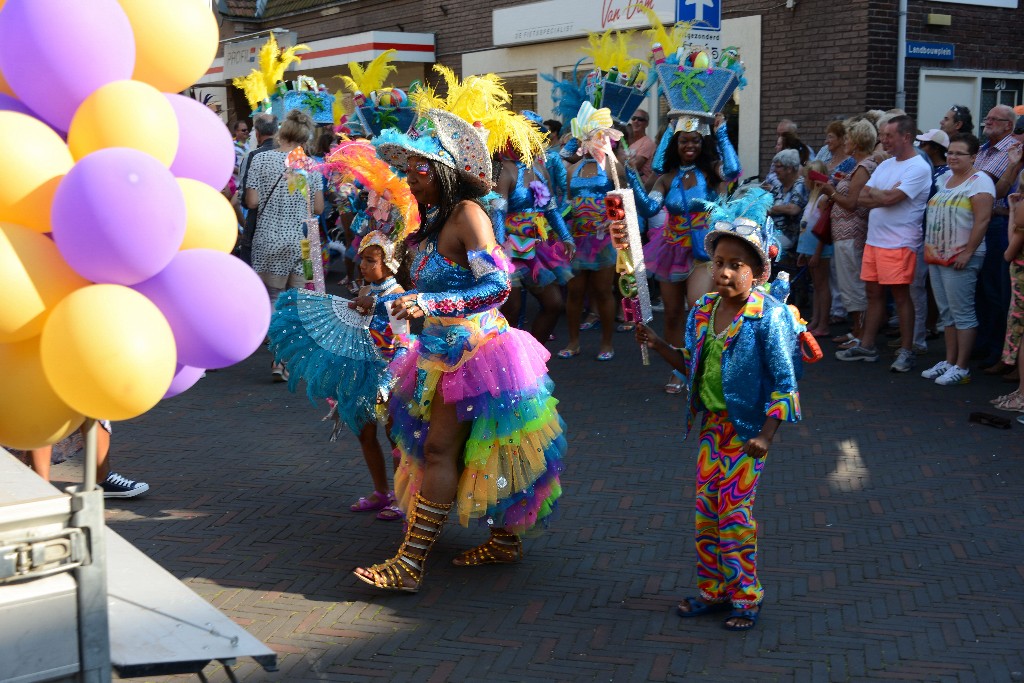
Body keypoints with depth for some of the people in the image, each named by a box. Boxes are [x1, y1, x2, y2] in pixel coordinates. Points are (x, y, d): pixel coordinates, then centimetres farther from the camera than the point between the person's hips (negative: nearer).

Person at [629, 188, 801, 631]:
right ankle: (713, 589, 27)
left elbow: (784, 383, -16)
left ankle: (746, 596, 18)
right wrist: (659, 347, 2)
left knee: (735, 516, 1)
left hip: (746, 431, -6)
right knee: (706, 513, 12)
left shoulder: (768, 317, -17)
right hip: (711, 427, 6)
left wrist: (766, 436, -22)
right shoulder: (703, 312, 3)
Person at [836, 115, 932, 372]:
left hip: (899, 243, -8)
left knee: (900, 294, -3)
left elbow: (891, 198, -21)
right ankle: (866, 346, 20)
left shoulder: (919, 168, -11)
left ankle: (906, 351, 5)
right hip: (873, 240, 8)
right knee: (873, 292, 12)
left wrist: (873, 192, -2)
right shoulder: (885, 165, 14)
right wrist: (884, 195, -11)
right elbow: (861, 199, 7)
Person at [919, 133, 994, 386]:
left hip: (960, 259, -8)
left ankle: (961, 368, 0)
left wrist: (968, 252, -20)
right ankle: (949, 362, 19)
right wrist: (929, 249, 15)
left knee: (962, 313, -4)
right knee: (947, 313, 12)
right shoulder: (944, 178, 16)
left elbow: (982, 220, -17)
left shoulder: (979, 181, -10)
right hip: (937, 257, 8)